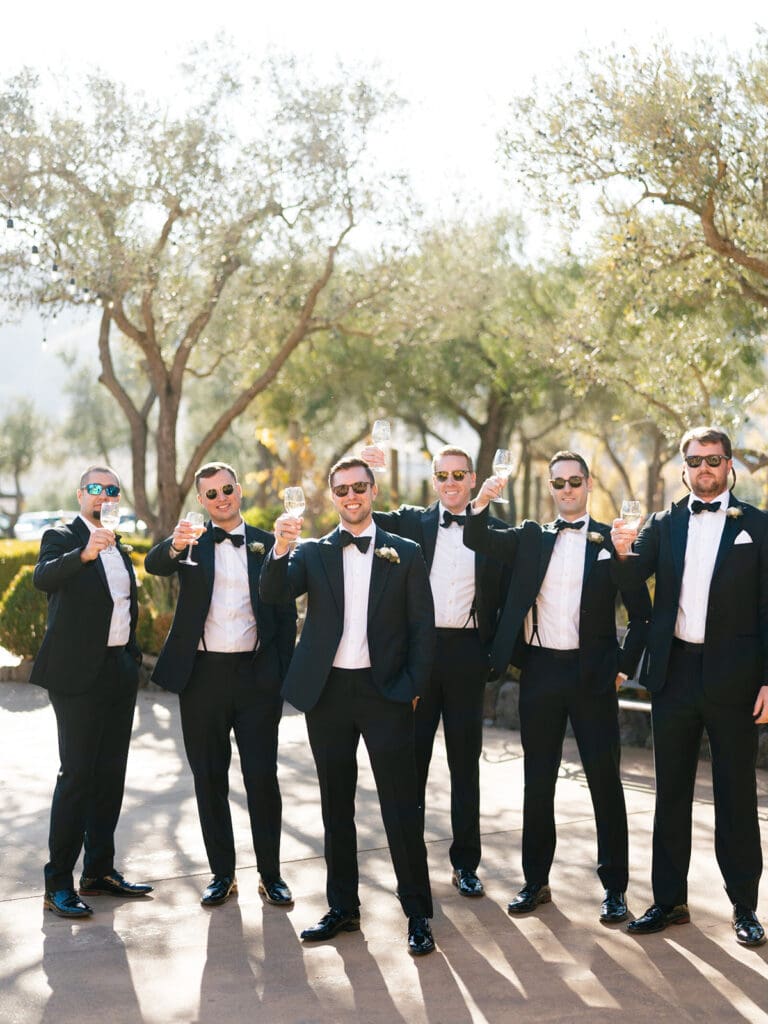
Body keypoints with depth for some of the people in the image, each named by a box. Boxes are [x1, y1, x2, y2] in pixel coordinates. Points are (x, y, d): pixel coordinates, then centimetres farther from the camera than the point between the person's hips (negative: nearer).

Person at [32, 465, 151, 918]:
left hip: (120, 671, 7)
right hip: (79, 672, -7)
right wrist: (85, 554, -43)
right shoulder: (63, 538, -5)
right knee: (77, 774, -8)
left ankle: (100, 871, 20)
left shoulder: (119, 548, 16)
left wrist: (134, 655, 14)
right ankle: (58, 883, -1)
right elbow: (43, 577, -27)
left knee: (111, 774, 11)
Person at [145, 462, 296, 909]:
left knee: (263, 777, 1)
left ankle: (271, 874, 14)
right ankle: (222, 873, 20)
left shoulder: (267, 544, 5)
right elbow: (154, 564, -18)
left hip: (256, 674, -1)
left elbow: (286, 613, 6)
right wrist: (174, 546, -40)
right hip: (203, 674, 1)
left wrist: (283, 673, -2)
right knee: (209, 777, 8)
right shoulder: (191, 541, 4)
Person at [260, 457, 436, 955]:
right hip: (328, 691, 3)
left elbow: (422, 627, 3)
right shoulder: (314, 553, 8)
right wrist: (281, 549, -26)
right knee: (336, 806, 11)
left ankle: (418, 914, 7)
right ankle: (343, 907, 23)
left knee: (401, 807, -1)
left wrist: (413, 687, -6)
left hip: (384, 692, -2)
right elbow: (274, 593, -9)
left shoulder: (405, 554, 3)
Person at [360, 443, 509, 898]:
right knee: (412, 757, 7)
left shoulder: (493, 531, 5)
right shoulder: (411, 522, 7)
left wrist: (497, 650, -3)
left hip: (467, 655, 0)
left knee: (466, 761, 8)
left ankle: (466, 862, 18)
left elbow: (507, 595, 5)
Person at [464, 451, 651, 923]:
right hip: (540, 671, 3)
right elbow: (477, 540, -5)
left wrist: (625, 667, -2)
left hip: (592, 673, -2)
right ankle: (536, 881, 21)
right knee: (538, 782, 10)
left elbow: (641, 612, 4)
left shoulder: (612, 540, 2)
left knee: (605, 781, 2)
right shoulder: (531, 538, 9)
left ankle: (615, 887, 12)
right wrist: (482, 502, -23)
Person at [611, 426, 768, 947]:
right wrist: (624, 551, -28)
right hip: (675, 672, 3)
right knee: (671, 791, 10)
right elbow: (632, 576, -5)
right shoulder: (665, 524, 8)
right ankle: (670, 899, 20)